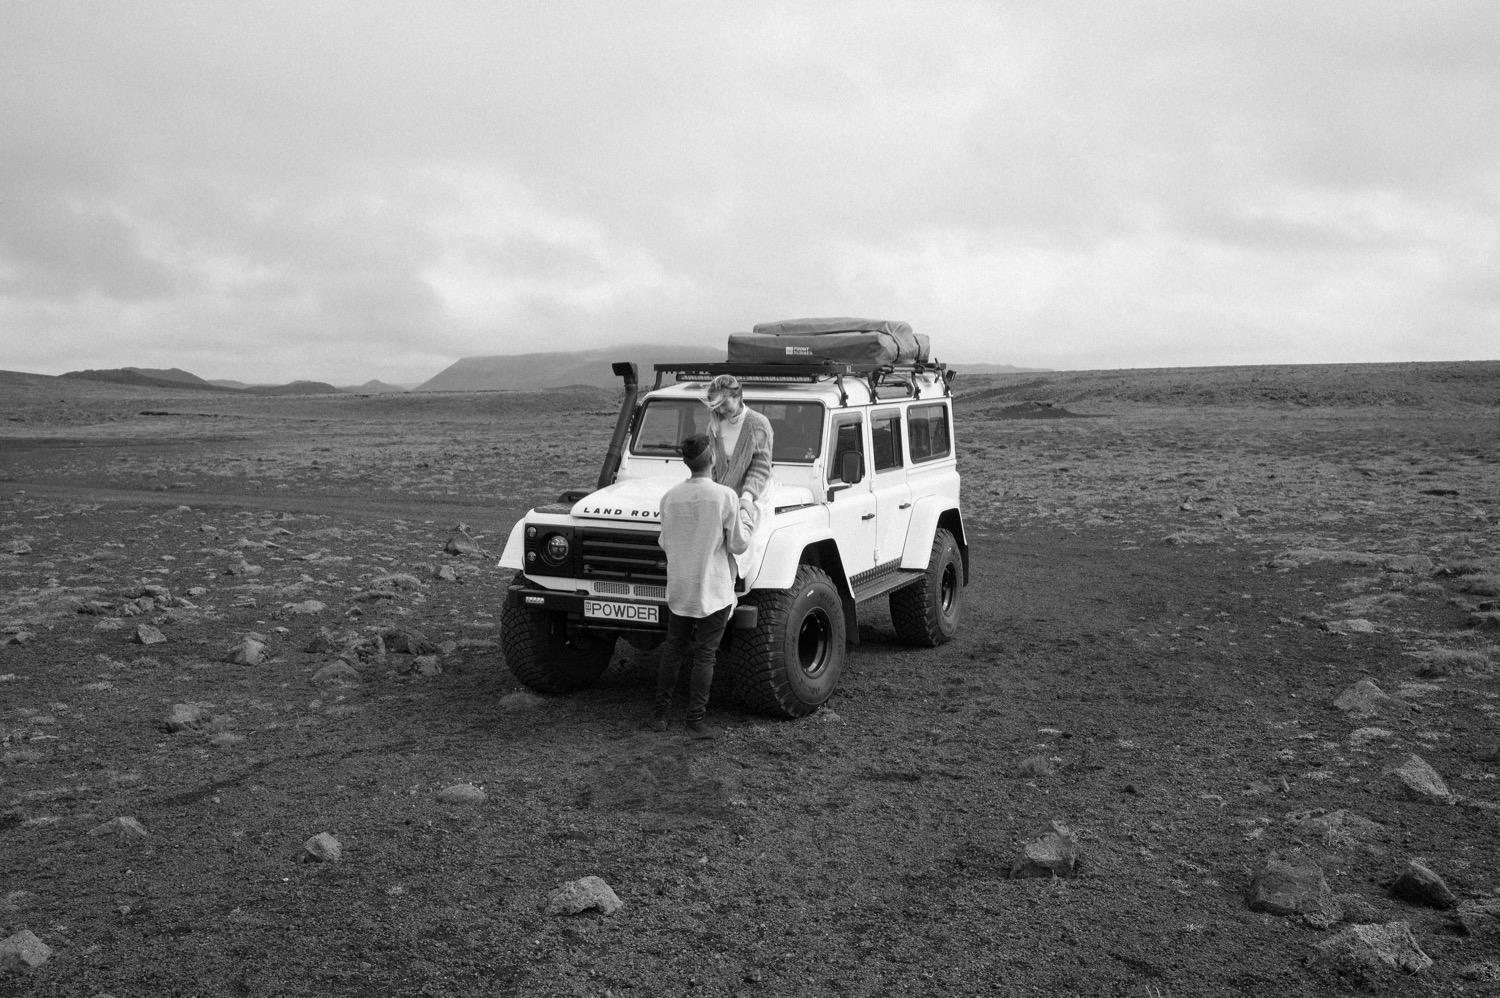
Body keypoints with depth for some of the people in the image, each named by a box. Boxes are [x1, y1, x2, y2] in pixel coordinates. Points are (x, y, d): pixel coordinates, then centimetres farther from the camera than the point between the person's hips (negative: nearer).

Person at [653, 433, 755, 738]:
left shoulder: (670, 496, -2)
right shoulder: (724, 496, -14)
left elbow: (664, 543, 6)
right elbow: (738, 544, -9)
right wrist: (744, 516, 7)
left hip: (678, 589, 4)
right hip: (713, 590, -4)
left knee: (673, 650, 16)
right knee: (704, 655, 3)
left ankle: (660, 714, 21)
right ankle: (696, 721, 5)